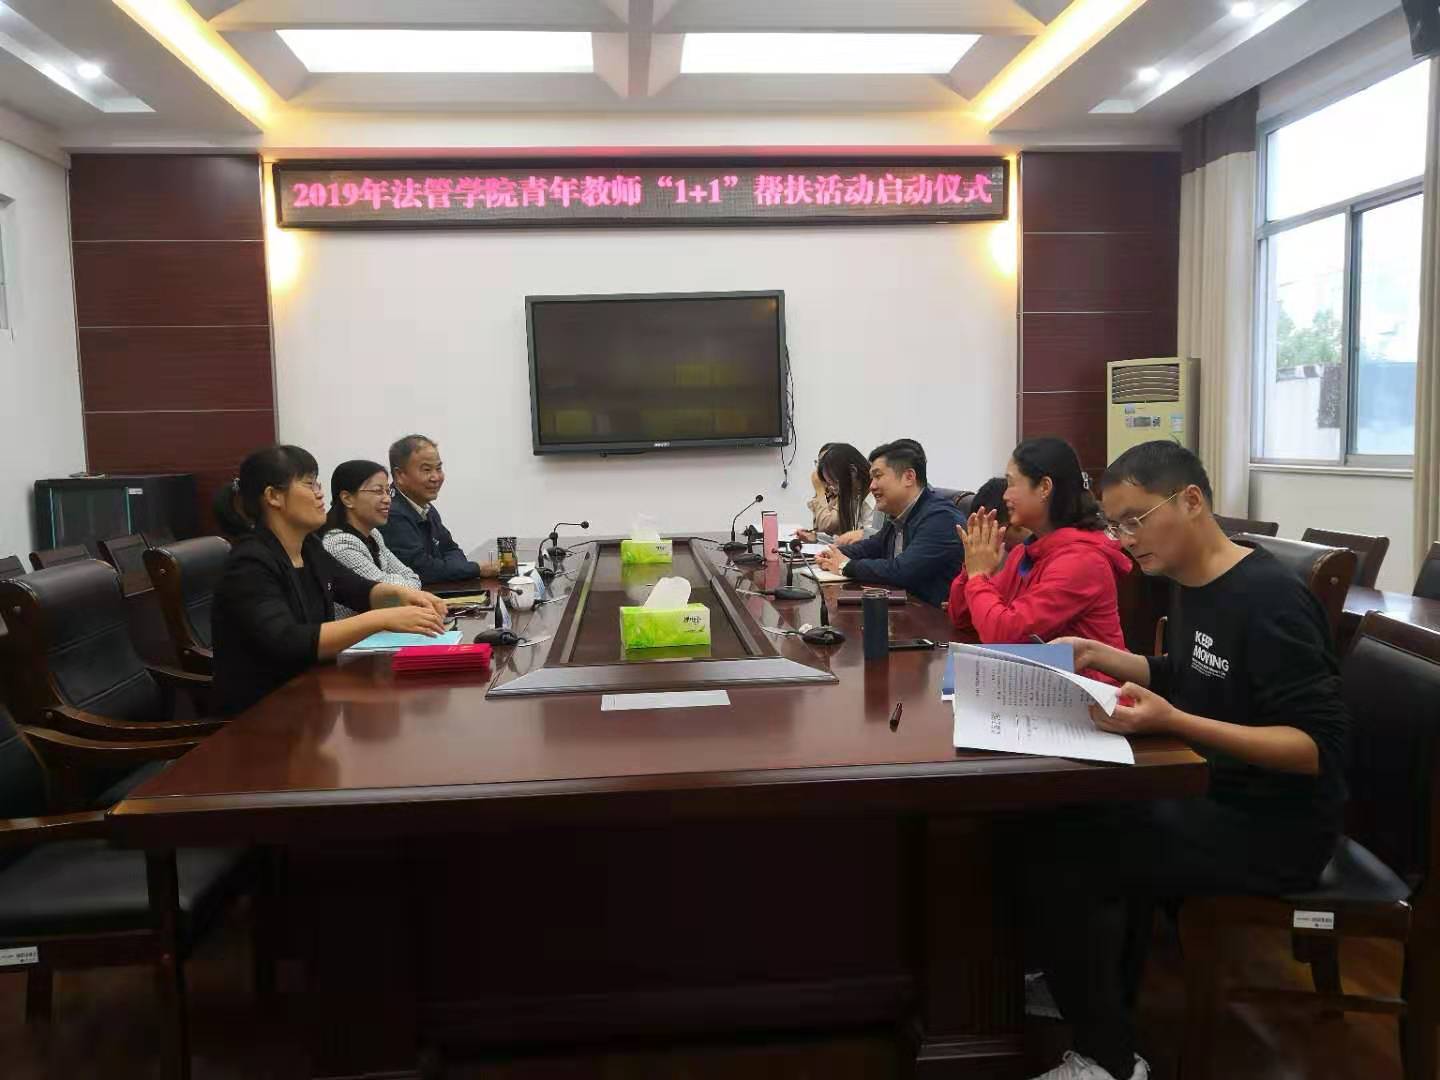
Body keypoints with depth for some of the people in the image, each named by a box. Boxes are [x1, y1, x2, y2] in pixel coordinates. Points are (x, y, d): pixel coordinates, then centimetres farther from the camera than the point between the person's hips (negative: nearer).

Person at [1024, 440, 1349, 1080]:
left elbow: (1320, 747, -24)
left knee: (1053, 855, -17)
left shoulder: (1269, 599, -22)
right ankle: (1106, 999, 27)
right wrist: (1104, 658, 4)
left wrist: (1173, 723, -34)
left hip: (1273, 827, -9)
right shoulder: (1192, 584, 5)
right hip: (1212, 795, 9)